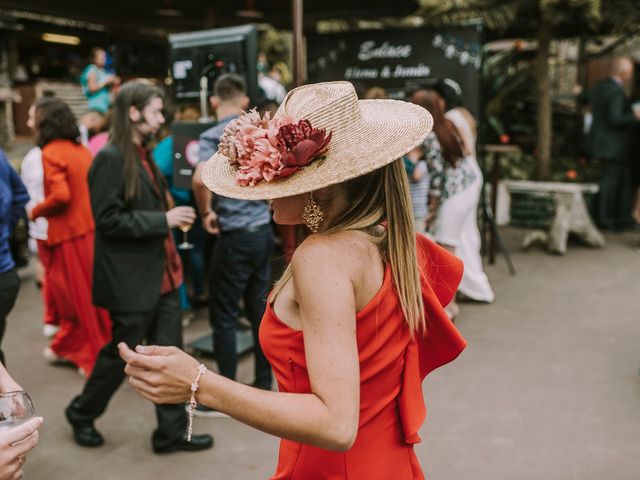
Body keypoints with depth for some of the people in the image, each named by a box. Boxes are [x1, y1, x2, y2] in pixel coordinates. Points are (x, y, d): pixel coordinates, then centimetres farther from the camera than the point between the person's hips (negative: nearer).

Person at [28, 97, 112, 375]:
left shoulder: (50, 153, -13)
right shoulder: (81, 149, 9)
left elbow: (60, 196, -22)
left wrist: (35, 212, -5)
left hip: (71, 234, -7)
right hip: (91, 229, 7)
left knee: (83, 297, 5)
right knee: (84, 293, 18)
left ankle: (100, 358, 16)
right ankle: (67, 346, 31)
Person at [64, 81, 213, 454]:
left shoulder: (142, 155, 12)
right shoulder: (111, 158, -15)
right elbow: (108, 220, -20)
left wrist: (170, 218, 9)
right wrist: (164, 220, -20)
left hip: (162, 273, 8)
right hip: (130, 279, -8)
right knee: (122, 354, 8)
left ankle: (172, 432, 21)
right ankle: (82, 414, 33)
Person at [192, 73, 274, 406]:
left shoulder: (213, 136, -11)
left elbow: (200, 179, -29)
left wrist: (206, 212, -13)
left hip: (236, 236, -6)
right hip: (263, 230, 7)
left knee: (223, 316, 4)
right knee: (259, 308, 15)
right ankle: (263, 385, 24)